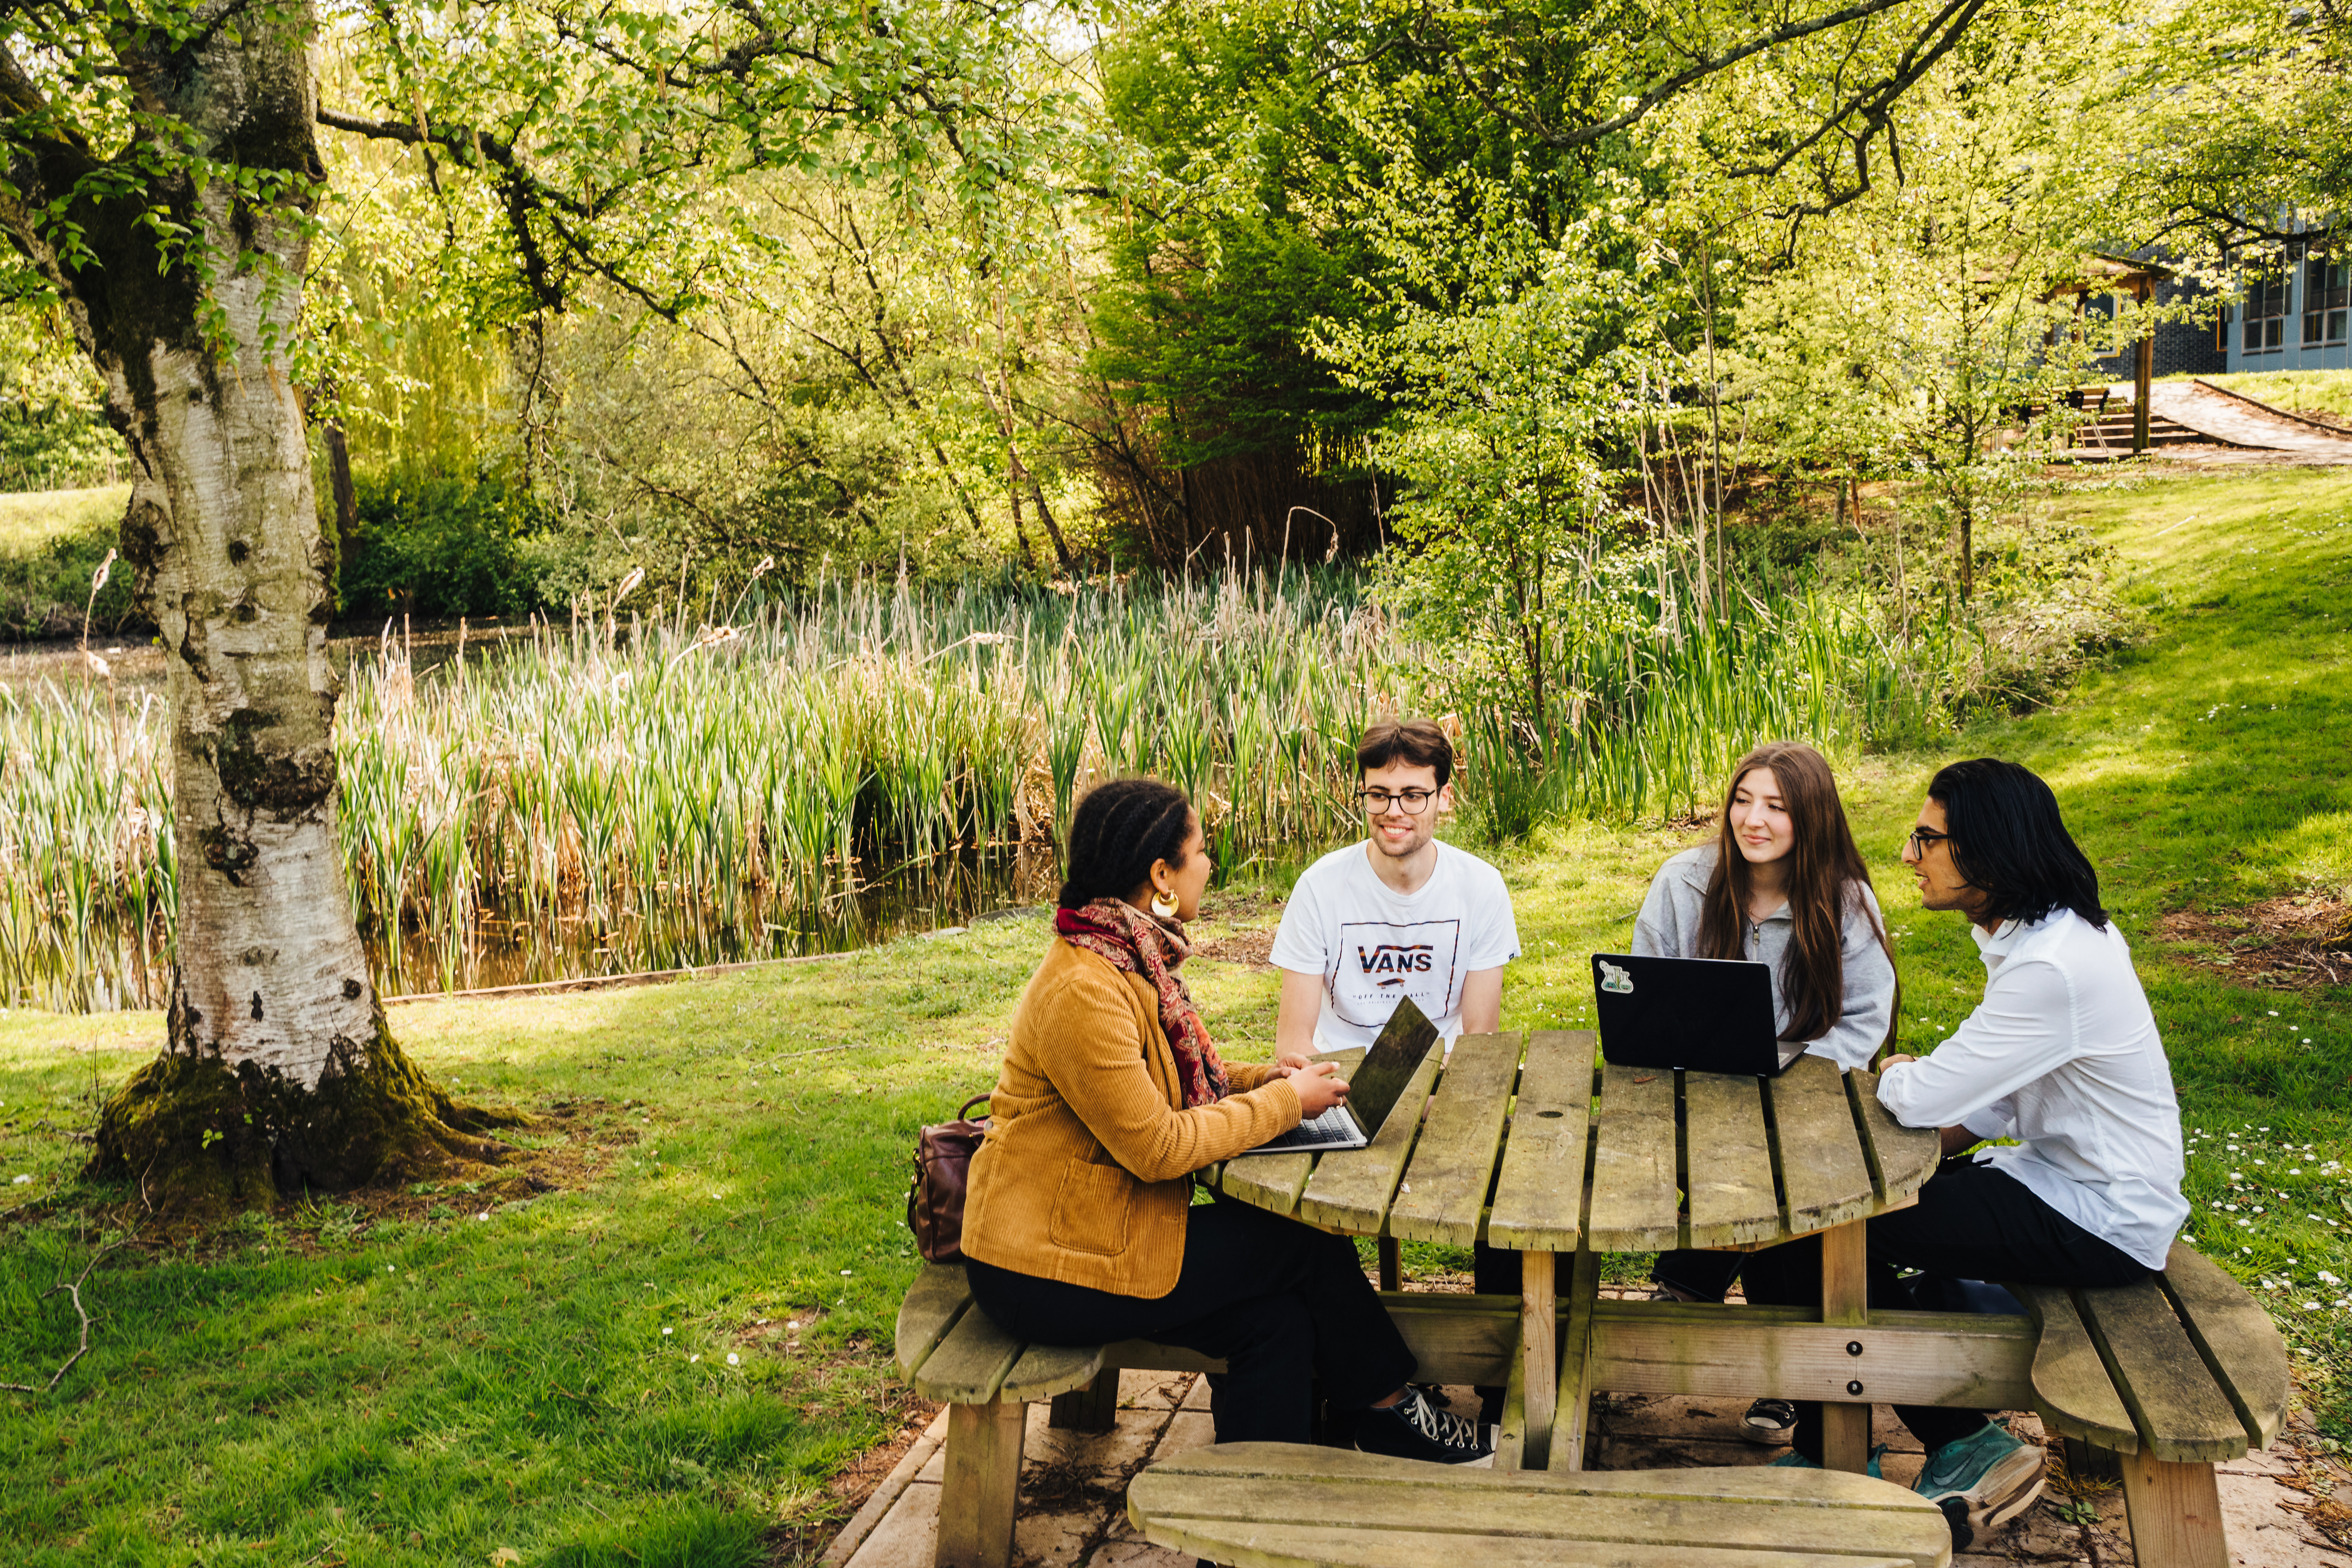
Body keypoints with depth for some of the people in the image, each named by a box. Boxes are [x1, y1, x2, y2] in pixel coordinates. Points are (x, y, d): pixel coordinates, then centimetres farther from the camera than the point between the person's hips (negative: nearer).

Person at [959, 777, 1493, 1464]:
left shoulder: (1133, 960, 7)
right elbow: (1157, 1146, -23)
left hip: (1099, 1225, 9)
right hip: (1046, 1272, -9)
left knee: (1277, 1319, -6)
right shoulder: (1082, 991, -25)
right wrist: (1284, 1102, -14)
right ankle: (1392, 1411, 14)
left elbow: (1174, 1075, 20)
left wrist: (1269, 1077, 2)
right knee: (1310, 1242, -7)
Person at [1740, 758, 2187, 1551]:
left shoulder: (2053, 968, -27)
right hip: (2064, 1173, 10)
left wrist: (1891, 1076, -1)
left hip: (2100, 1221, -10)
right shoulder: (2043, 933, 6)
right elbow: (2001, 1098, 12)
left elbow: (1925, 1099, -24)